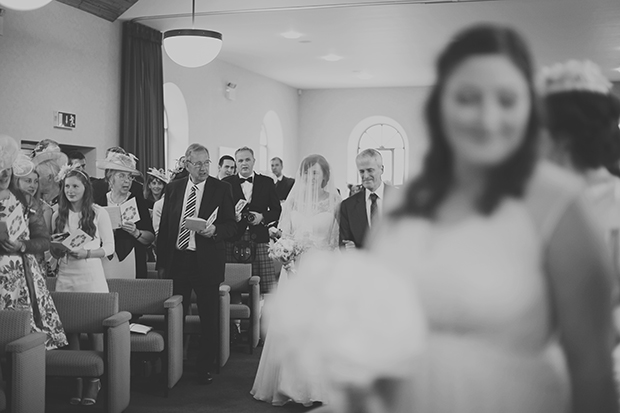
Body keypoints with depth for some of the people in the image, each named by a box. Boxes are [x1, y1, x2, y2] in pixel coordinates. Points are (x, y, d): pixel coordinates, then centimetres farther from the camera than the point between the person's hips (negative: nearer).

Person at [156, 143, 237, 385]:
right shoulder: (173, 188, 8)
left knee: (209, 318, 5)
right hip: (176, 260, 2)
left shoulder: (221, 189, 0)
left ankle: (206, 369, 17)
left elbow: (231, 225, 0)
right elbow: (163, 227, 9)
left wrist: (215, 230, -22)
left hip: (207, 262, -2)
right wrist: (161, 262, 5)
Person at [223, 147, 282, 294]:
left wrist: (262, 217, -5)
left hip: (259, 240, 0)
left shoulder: (267, 182, 12)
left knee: (267, 287, -7)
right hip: (233, 242, 0)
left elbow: (277, 210, 13)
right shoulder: (226, 183, 9)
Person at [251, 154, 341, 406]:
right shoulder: (293, 201, 9)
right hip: (294, 268, 2)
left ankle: (312, 387, 7)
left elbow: (337, 239, 2)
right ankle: (284, 386, 7)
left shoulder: (334, 202, 2)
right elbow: (284, 234, 10)